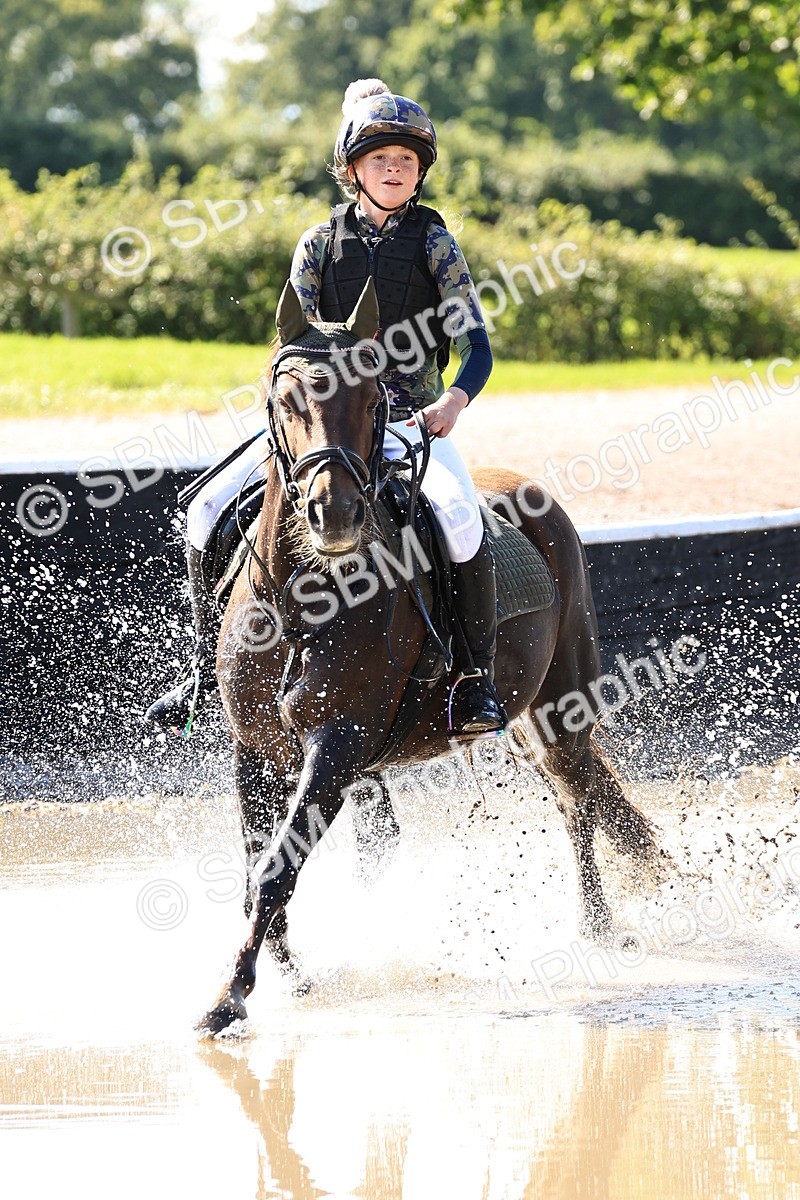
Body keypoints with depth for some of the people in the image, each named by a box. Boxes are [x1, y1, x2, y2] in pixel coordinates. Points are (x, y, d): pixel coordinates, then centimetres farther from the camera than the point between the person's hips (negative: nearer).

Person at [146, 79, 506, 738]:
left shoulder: (434, 242, 1)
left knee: (458, 513, -34)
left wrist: (453, 400, -25)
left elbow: (477, 346, -5)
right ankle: (209, 659, 6)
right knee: (210, 510, -12)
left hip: (414, 419, -3)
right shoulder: (321, 244, 7)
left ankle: (480, 674, -20)